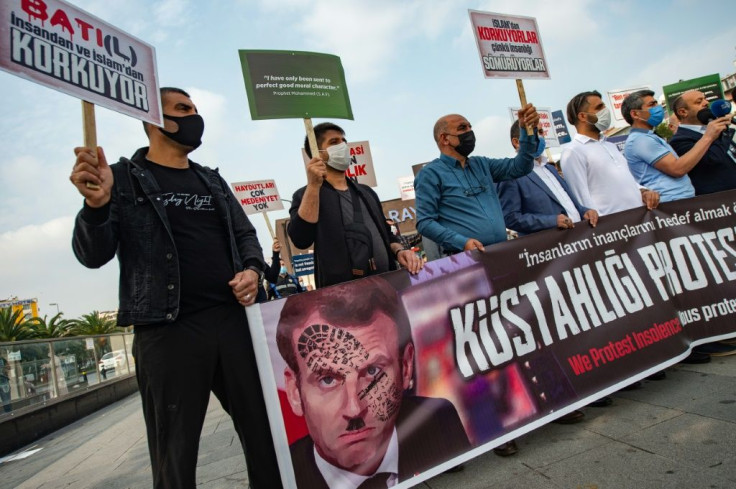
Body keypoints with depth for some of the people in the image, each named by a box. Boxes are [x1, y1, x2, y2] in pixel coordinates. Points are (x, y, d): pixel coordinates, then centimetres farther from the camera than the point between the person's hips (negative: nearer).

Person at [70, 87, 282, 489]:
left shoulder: (212, 181, 18)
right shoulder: (123, 178, 4)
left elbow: (245, 233, 21)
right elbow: (93, 255, -3)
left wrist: (253, 269, -1)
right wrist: (96, 204, -24)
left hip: (233, 319, 4)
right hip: (167, 331, -4)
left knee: (264, 430, 10)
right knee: (175, 453, 7)